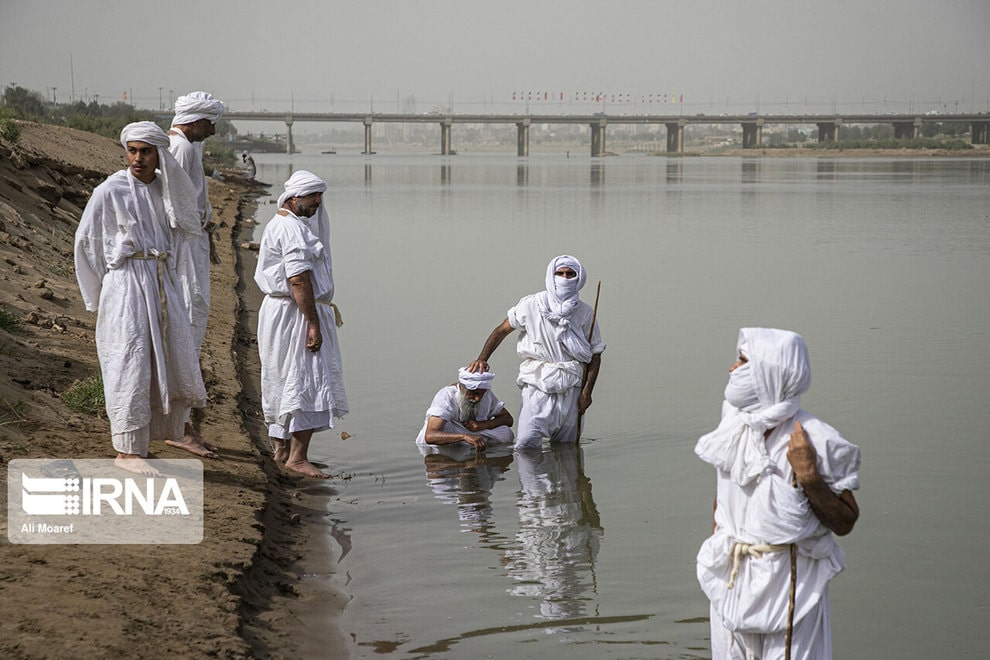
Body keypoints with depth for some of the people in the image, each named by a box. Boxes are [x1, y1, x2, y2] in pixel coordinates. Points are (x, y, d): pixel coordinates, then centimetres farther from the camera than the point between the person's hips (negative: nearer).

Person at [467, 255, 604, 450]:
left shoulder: (585, 312, 4)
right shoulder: (532, 305, -1)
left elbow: (595, 354, 9)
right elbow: (502, 330, 7)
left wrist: (587, 392, 0)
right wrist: (482, 359, -6)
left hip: (570, 387, 2)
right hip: (537, 384, -2)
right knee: (526, 442, -18)